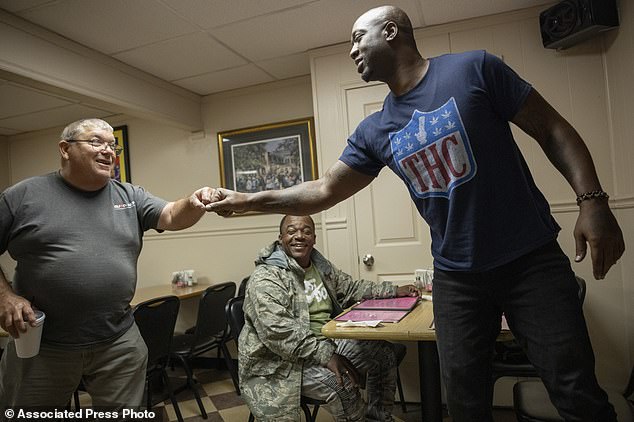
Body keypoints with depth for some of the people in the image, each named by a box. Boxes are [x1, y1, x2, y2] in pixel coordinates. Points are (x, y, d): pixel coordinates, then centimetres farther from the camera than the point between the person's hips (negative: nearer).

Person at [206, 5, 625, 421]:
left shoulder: (474, 69, -6)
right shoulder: (374, 131, 4)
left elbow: (553, 130, -3)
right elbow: (324, 191, 7)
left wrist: (593, 200, -13)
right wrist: (249, 201, 5)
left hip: (533, 260, -2)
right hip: (456, 276, 3)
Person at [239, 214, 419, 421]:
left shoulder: (321, 265, 8)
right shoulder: (266, 278, -19)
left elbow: (351, 288, 17)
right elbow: (277, 331, -29)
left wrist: (393, 291, 7)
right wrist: (326, 356, -31)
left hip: (326, 342, 9)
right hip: (285, 359, -8)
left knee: (384, 351, 5)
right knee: (339, 382, -30)